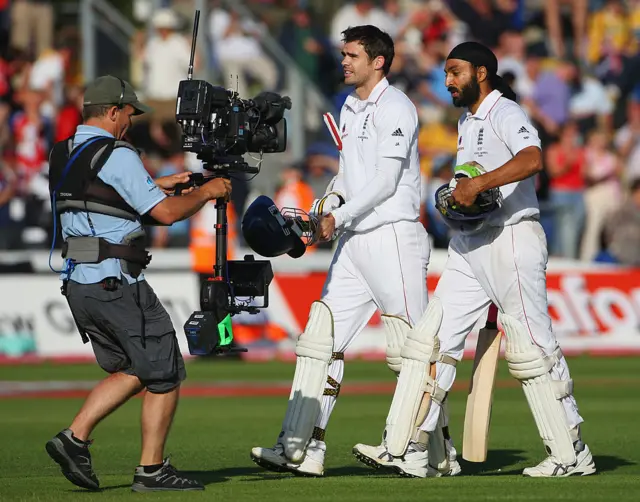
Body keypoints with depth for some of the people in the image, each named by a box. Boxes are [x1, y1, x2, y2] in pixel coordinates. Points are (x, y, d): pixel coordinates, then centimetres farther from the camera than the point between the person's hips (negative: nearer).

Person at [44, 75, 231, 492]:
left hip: (77, 284, 9)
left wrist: (157, 185, 30)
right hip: (117, 284, -9)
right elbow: (166, 212, -16)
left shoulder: (62, 155, 13)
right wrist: (206, 192, 0)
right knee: (165, 374, 2)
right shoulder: (117, 156, -13)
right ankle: (152, 469, 4)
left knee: (131, 371, 18)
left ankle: (74, 438, 6)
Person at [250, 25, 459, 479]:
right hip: (354, 241, 9)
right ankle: (302, 448, 3)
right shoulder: (350, 108, 17)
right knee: (321, 340, 3)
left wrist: (340, 217, -17)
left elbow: (386, 180, -16)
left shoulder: (395, 107, -10)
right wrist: (331, 199, 7)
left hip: (392, 237, -9)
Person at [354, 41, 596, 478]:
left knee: (531, 348, -7)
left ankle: (572, 456, -2)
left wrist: (479, 183, -35)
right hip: (470, 245, 10)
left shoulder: (505, 114, -10)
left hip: (512, 240, -9)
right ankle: (401, 447, 4)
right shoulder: (467, 122, 19)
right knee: (432, 339, 4)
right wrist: (453, 200, 10)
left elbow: (532, 160, -29)